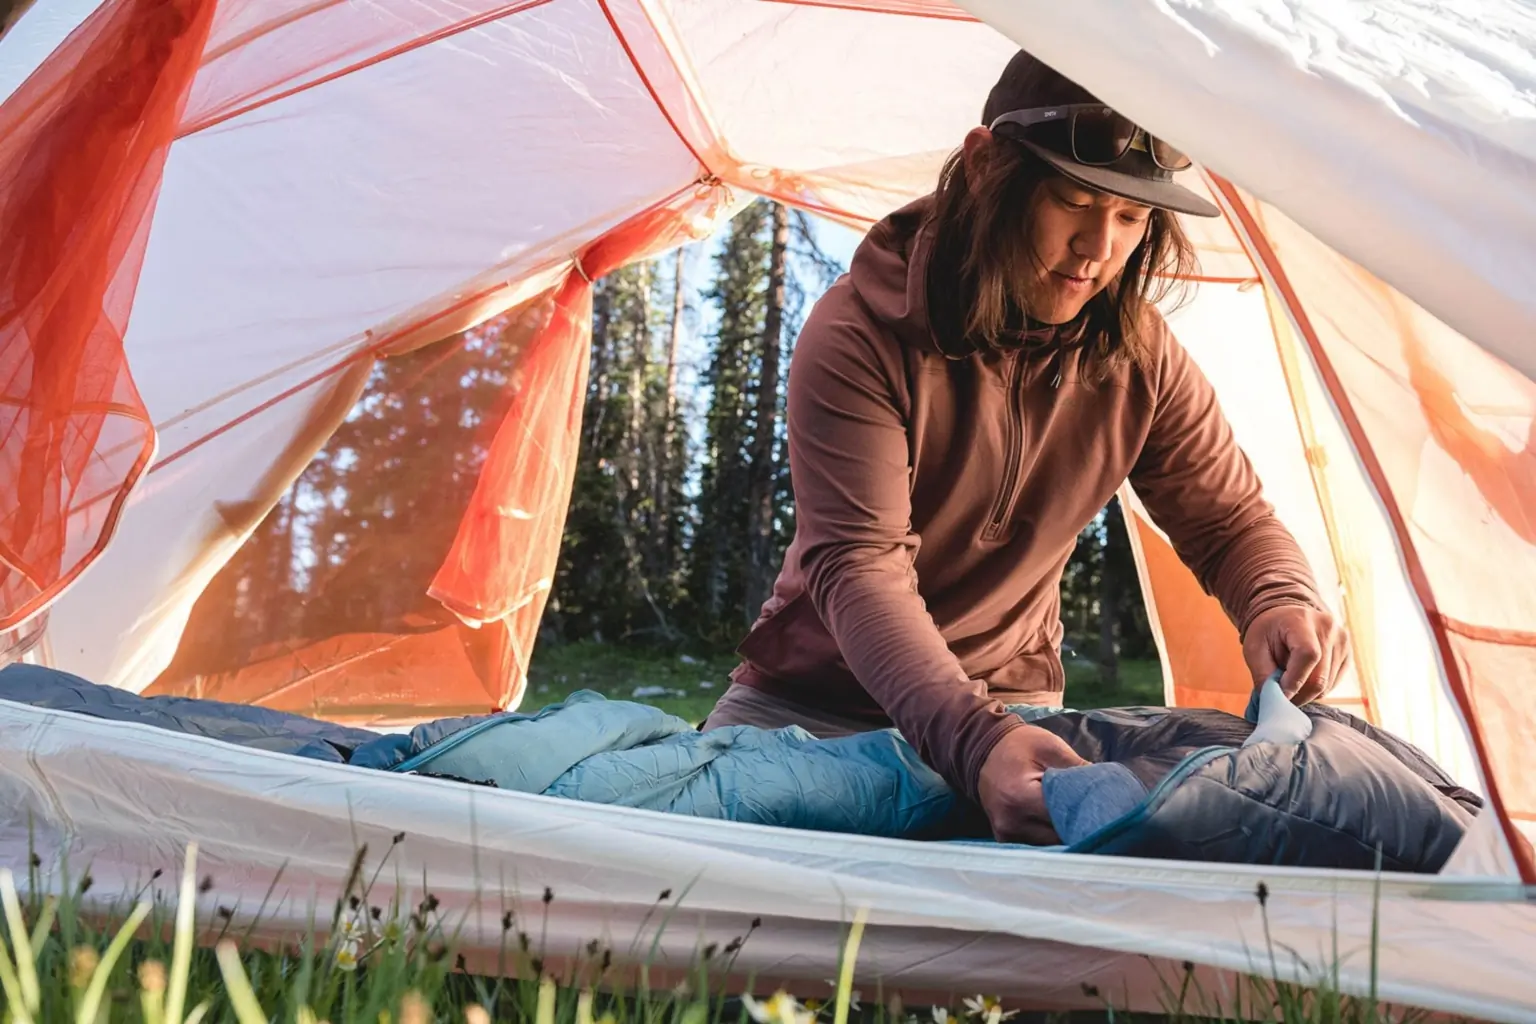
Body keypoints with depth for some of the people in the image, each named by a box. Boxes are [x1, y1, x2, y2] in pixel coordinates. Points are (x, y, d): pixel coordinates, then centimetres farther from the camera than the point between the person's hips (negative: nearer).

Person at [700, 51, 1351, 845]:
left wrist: (1279, 604, -25)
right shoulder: (859, 335, -23)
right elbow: (858, 566, -32)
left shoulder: (1140, 360, -9)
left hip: (1008, 709, 2)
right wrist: (976, 743, -47)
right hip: (809, 701, -2)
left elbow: (1230, 519, 0)